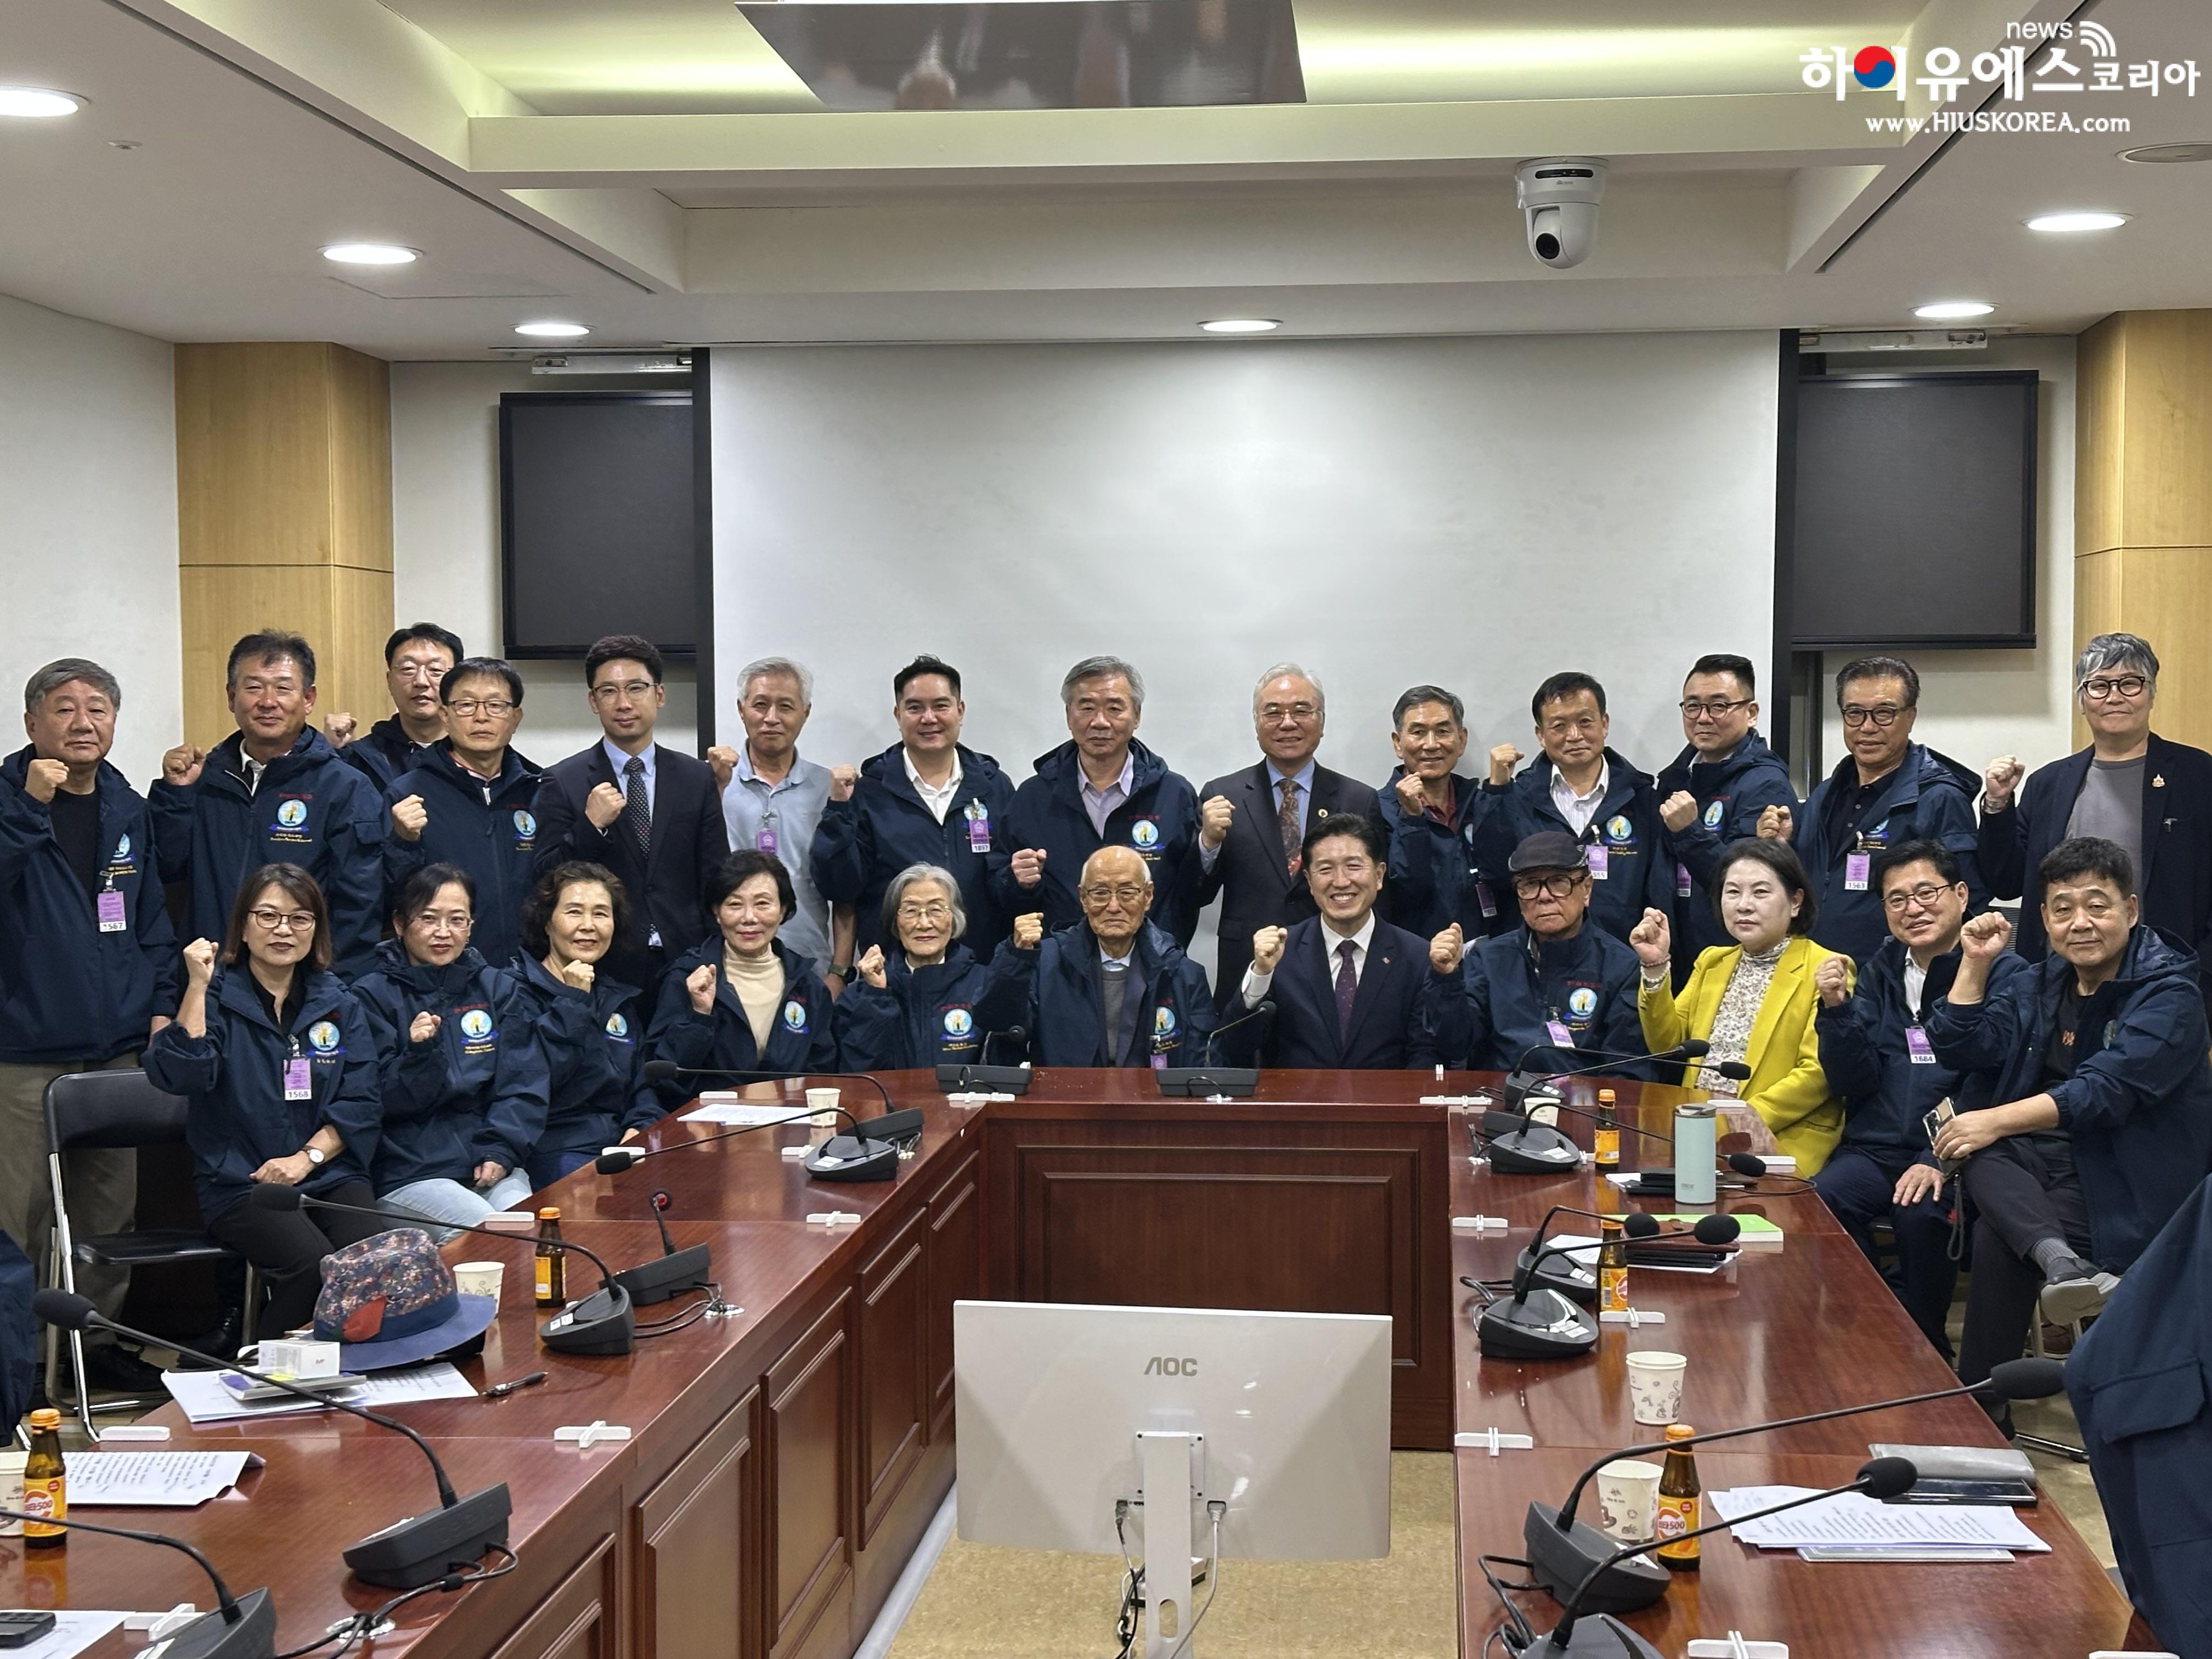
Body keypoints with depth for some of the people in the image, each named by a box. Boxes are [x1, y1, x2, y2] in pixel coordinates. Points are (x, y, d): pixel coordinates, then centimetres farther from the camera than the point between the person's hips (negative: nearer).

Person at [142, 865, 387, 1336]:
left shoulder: (338, 1002, 12)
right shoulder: (217, 996, 4)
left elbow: (360, 1102, 7)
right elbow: (178, 1077, -13)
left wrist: (308, 1157, -7)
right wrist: (197, 987, -16)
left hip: (331, 1173, 3)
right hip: (240, 1183, -3)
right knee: (311, 1261, -30)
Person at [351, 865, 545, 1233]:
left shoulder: (498, 987, 15)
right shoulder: (373, 995, 4)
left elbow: (524, 1084, 8)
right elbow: (386, 1101, -2)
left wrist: (500, 1153, -7)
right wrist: (418, 1054, -21)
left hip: (490, 1165, 3)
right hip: (408, 1172, -3)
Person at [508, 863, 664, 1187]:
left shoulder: (620, 1000, 21)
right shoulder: (518, 991, 0)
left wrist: (642, 1125, 0)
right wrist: (574, 1001, -10)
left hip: (620, 1146, 6)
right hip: (551, 1152, -6)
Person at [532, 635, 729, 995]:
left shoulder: (698, 779, 8)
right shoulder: (562, 783, 2)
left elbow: (717, 883, 9)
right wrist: (590, 826, -16)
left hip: (684, 966, 2)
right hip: (603, 971, -2)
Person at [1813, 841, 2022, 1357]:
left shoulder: (2004, 974, -2)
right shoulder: (1879, 972, 16)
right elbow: (1855, 1082, 8)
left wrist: (1942, 1160, -24)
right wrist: (1837, 1009, -8)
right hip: (1876, 1148, 4)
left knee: (1920, 1216, -33)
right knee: (1821, 1201, -25)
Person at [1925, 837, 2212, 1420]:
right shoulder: (2040, 984, 13)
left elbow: (2107, 1090, -21)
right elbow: (1961, 1048, 7)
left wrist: (1997, 1121, -26)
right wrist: (1976, 963, -2)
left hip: (2125, 1180, -6)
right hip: (2035, 1158, 6)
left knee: (1997, 1236, -29)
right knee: (1977, 1156, -29)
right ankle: (2060, 1260, -49)